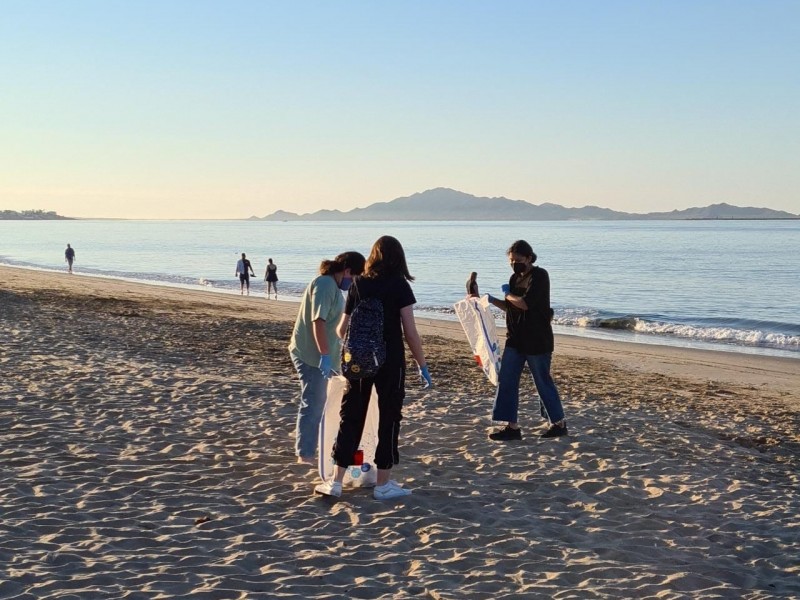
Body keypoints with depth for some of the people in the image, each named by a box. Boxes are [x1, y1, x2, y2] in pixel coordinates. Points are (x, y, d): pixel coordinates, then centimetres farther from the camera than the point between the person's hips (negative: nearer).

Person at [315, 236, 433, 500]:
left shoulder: (358, 284, 4)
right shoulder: (399, 286, -7)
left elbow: (342, 329, 8)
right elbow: (410, 332, -10)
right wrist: (423, 366, -2)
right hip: (390, 361, -3)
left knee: (351, 418, 11)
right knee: (388, 420, 7)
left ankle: (336, 481, 12)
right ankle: (383, 484, 11)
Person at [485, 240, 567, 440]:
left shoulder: (540, 276, -12)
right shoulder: (515, 278, 11)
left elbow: (525, 303, -23)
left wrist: (508, 295, -7)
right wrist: (492, 300, 3)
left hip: (537, 340, -8)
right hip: (516, 339, 8)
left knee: (543, 381, 2)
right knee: (506, 380, 2)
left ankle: (559, 423, 17)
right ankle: (512, 426, 6)